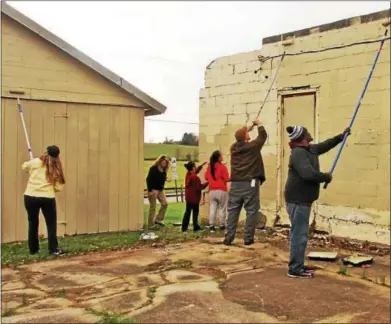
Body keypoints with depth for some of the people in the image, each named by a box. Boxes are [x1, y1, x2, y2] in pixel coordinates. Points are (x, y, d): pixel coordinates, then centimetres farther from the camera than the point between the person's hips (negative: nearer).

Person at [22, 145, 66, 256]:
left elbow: (24, 167, 26)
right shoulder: (56, 168, 5)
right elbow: (58, 187, 2)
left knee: (33, 223, 16)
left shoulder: (35, 162, 5)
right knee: (51, 224, 11)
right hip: (47, 198, -2)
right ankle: (53, 249, 9)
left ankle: (33, 249, 24)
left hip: (30, 196, 2)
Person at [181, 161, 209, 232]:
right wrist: (206, 183, -12)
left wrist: (202, 165, 24)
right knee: (195, 212, 3)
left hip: (188, 197, 8)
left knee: (188, 212, 13)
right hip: (194, 197, -8)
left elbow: (196, 171, 24)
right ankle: (196, 227, 8)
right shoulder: (195, 177, -21)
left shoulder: (188, 175, 4)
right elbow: (199, 187, -21)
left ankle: (184, 227, 15)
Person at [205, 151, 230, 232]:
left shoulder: (209, 167, 4)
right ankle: (221, 226, 8)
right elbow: (227, 179, -11)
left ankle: (211, 226, 2)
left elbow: (206, 177, 13)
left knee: (212, 208, 5)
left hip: (212, 191, 4)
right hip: (221, 191, -4)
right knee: (222, 209, 4)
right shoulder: (222, 167, -10)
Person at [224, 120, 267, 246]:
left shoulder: (234, 147, 7)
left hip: (236, 184, 4)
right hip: (250, 183, -4)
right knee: (251, 211, 3)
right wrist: (259, 125, 29)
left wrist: (247, 129, 35)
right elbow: (263, 136, 12)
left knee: (232, 211, 7)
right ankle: (248, 238, 4)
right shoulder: (253, 146, -4)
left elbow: (241, 140, 30)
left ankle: (228, 238, 5)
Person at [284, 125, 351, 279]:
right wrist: (326, 177, -15)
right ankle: (295, 269, 0)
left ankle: (298, 265, 23)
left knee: (300, 234, 15)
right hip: (298, 200, -10)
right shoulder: (298, 153, -19)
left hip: (303, 200, 10)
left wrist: (341, 136, 32)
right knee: (299, 234, -7)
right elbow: (308, 173, -31)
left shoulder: (310, 149, 12)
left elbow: (325, 145, 31)